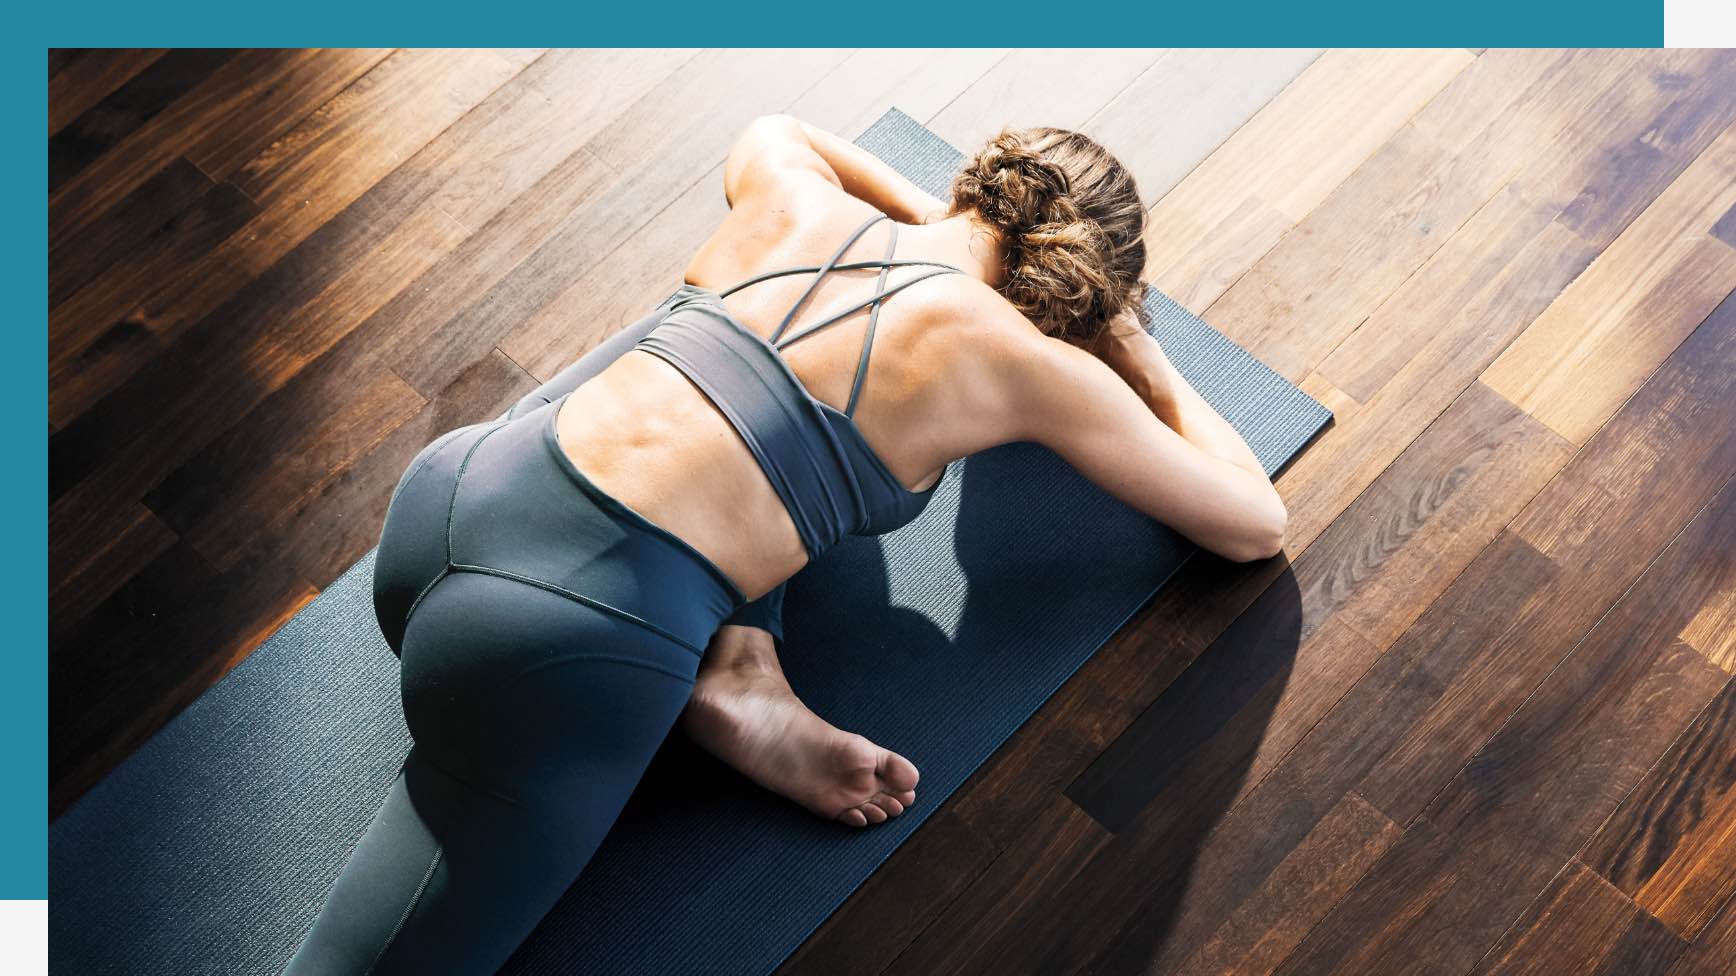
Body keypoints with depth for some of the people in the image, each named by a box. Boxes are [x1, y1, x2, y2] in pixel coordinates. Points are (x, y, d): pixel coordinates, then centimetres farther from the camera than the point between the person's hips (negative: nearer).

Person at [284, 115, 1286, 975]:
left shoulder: (796, 188, 19)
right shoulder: (1027, 360, 6)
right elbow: (1257, 523, 18)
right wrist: (1140, 354, 31)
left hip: (449, 487, 6)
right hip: (568, 634, -6)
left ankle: (738, 670, 11)